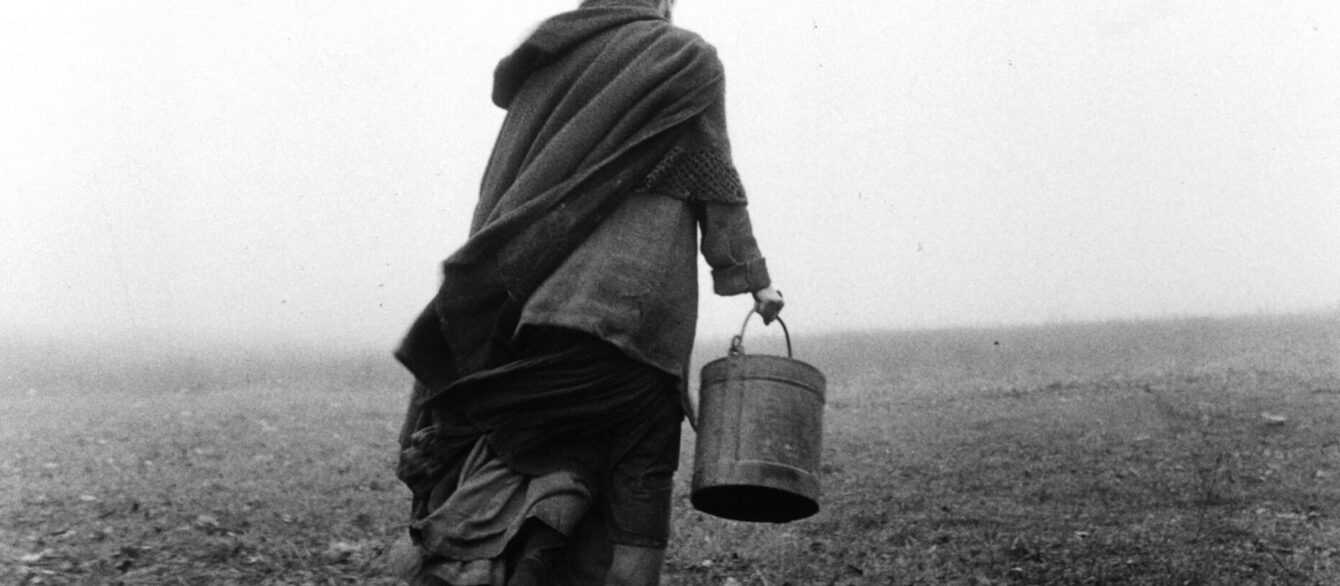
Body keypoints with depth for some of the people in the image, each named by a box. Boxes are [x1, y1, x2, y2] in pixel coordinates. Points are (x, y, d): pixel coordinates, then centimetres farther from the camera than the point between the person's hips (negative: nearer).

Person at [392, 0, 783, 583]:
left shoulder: (548, 64, 18)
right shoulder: (687, 58, 5)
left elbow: (498, 198, 15)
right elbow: (716, 184, 3)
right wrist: (753, 275, 11)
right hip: (631, 301, -4)